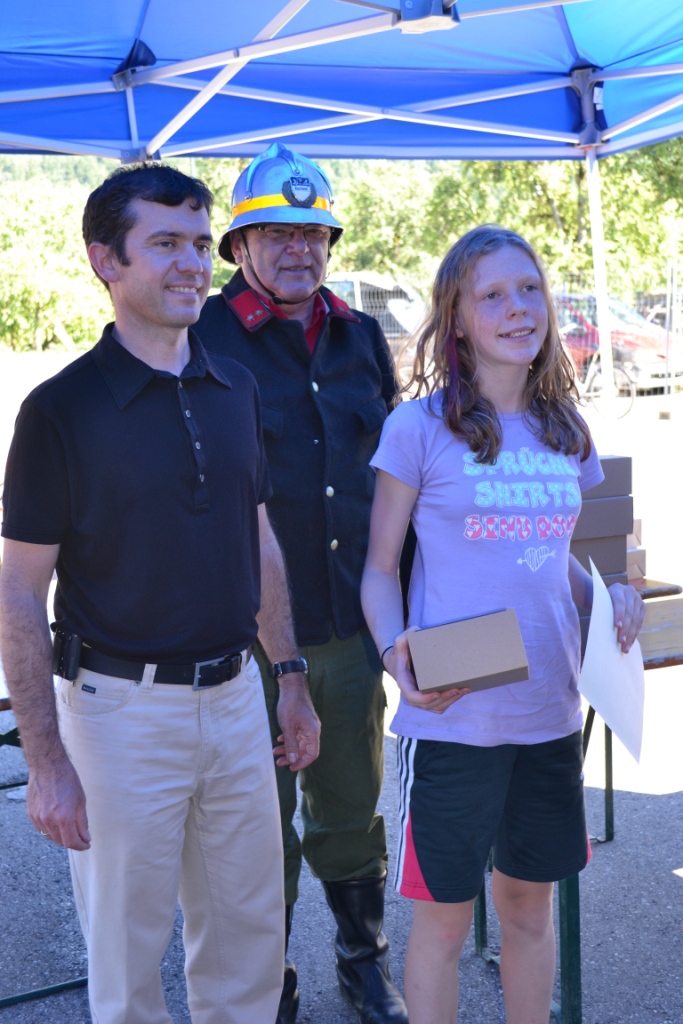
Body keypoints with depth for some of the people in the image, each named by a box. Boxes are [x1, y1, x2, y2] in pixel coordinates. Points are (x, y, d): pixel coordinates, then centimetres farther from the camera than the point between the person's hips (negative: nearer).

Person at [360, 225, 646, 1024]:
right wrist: (396, 654, -21)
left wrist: (611, 597, -5)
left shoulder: (567, 433, 7)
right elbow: (379, 570, -3)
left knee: (531, 904, 18)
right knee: (443, 919, 8)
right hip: (450, 714, -4)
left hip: (550, 711, 5)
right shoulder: (418, 428, -8)